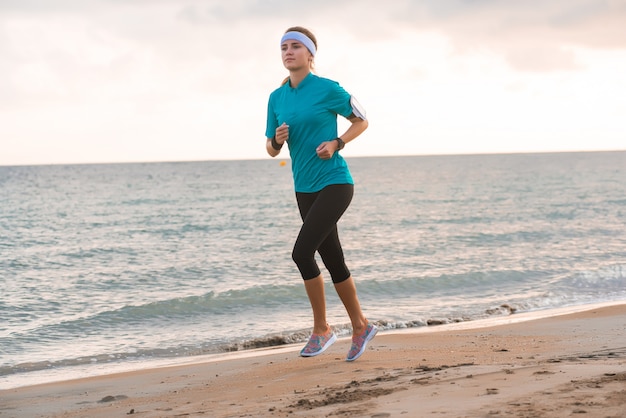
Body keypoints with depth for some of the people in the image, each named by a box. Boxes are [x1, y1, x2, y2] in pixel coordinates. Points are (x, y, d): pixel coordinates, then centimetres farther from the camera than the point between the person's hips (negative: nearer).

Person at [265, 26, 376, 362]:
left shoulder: (328, 89, -9)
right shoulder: (277, 98, 6)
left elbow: (361, 121, 2)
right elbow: (271, 150, 11)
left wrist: (336, 144, -13)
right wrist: (277, 140, -11)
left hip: (334, 184, -6)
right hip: (304, 189, 6)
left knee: (302, 251, -17)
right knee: (333, 261, 11)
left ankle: (321, 328, -1)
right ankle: (360, 327, 26)